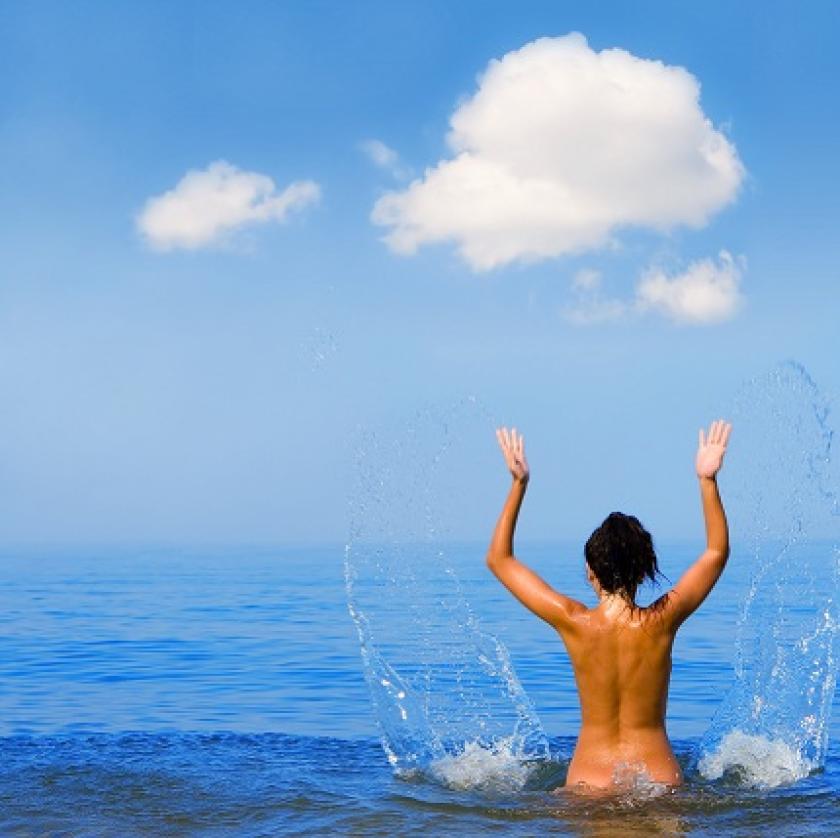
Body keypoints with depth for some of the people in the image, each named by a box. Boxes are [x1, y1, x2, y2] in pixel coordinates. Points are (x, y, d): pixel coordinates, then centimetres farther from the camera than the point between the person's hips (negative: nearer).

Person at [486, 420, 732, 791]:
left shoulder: (575, 624, -8)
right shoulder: (661, 622, -7)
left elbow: (499, 559, 4)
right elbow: (717, 552, 9)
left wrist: (518, 484, 4)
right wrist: (708, 481, 8)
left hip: (589, 782, 0)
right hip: (659, 780, 0)